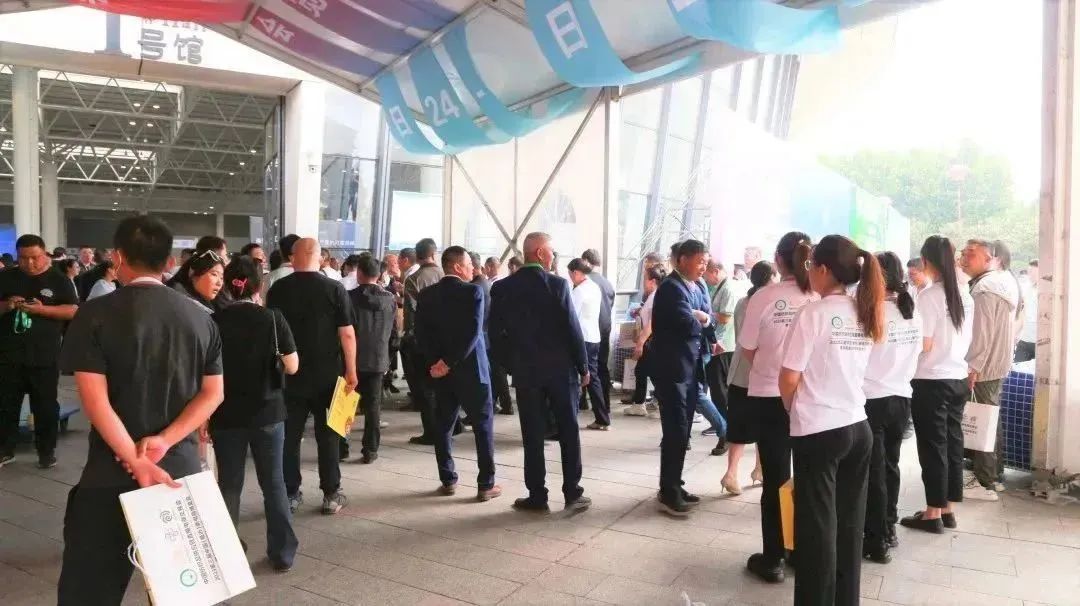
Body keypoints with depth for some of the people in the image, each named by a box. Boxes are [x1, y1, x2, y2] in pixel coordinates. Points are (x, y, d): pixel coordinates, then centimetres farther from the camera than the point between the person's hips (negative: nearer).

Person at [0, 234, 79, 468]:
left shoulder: (59, 280, 0)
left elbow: (73, 311, -7)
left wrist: (42, 309, -20)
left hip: (44, 356, -2)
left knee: (45, 406, 6)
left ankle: (47, 451, 16)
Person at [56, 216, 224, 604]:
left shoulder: (96, 314, -8)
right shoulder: (201, 318, 3)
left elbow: (95, 398, -16)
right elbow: (213, 393, -1)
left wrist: (136, 462, -18)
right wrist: (165, 441, -10)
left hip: (113, 471, -3)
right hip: (182, 466, 4)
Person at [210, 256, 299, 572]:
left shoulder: (214, 321, -5)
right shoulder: (272, 318, -9)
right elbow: (292, 366, -7)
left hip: (226, 413, 1)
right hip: (267, 410, -1)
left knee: (229, 484, 13)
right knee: (273, 483, 10)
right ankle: (282, 553, 16)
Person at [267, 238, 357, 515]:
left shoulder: (278, 289, -1)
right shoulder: (334, 288, -8)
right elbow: (347, 333, -10)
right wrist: (350, 370, -2)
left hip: (290, 374, 1)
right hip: (328, 374, -1)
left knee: (290, 435, 11)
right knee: (328, 435, 8)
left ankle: (290, 494, 16)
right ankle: (331, 495, 12)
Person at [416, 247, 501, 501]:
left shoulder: (426, 295, 3)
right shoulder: (474, 291, -11)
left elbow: (421, 334, -3)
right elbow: (473, 332, -19)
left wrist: (435, 363, -5)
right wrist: (449, 363, -15)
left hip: (439, 370, 4)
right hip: (471, 368, -4)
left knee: (443, 426, 14)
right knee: (483, 426, 5)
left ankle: (448, 480, 17)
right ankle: (486, 484, 6)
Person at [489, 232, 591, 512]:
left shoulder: (502, 288, -1)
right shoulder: (558, 284, -10)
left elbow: (495, 333, 1)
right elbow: (572, 329, -10)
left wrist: (510, 365, 13)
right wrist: (583, 366, 0)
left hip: (525, 371, 2)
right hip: (561, 368, -2)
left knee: (533, 435, 7)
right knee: (569, 431, 8)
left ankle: (537, 496, 11)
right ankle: (573, 493, 13)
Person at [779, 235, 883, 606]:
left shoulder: (813, 313, -14)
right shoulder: (865, 314, 8)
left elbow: (789, 379, -13)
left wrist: (794, 410, 7)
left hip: (818, 432, -6)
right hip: (858, 428, 6)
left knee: (818, 527, 5)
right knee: (849, 525, 15)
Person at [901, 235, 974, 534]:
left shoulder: (928, 296, -15)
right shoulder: (965, 296, 7)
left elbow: (924, 345, -16)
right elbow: (966, 340, 15)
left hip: (932, 381, -7)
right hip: (958, 378, 7)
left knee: (933, 446, 2)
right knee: (953, 442, 13)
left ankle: (933, 513, 11)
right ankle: (948, 509, 23)